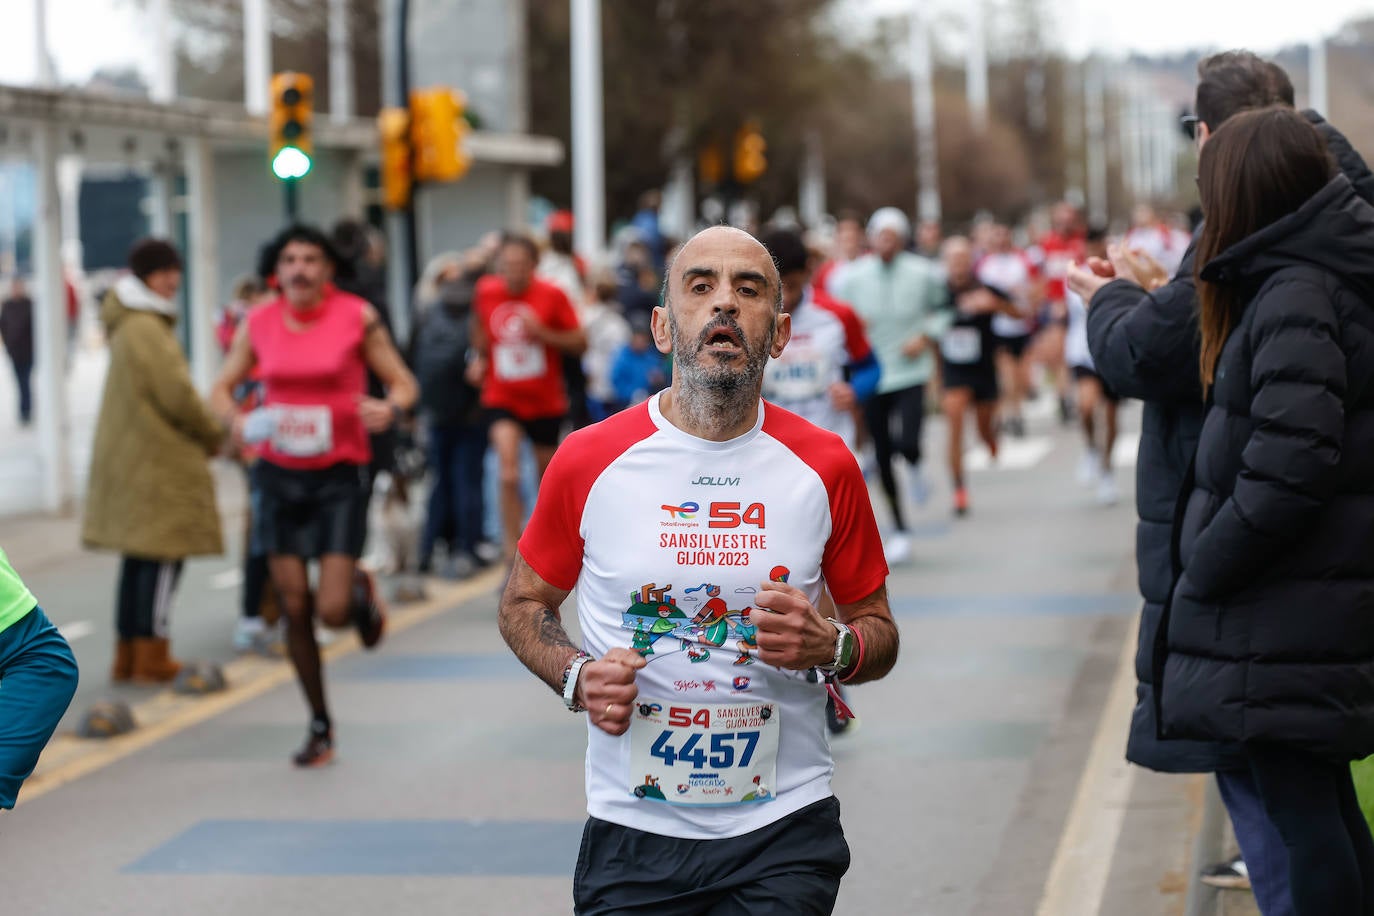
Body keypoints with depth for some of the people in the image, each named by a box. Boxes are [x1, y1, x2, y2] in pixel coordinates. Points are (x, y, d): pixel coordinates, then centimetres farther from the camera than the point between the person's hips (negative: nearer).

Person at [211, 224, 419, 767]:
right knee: (295, 609, 5)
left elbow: (403, 383, 0)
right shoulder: (259, 324, 2)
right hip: (280, 476, 3)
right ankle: (320, 727, 21)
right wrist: (236, 420, -12)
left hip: (340, 476, -3)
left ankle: (362, 594, 26)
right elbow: (222, 388, 10)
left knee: (333, 611, -12)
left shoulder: (357, 318, -5)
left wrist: (390, 408, -22)